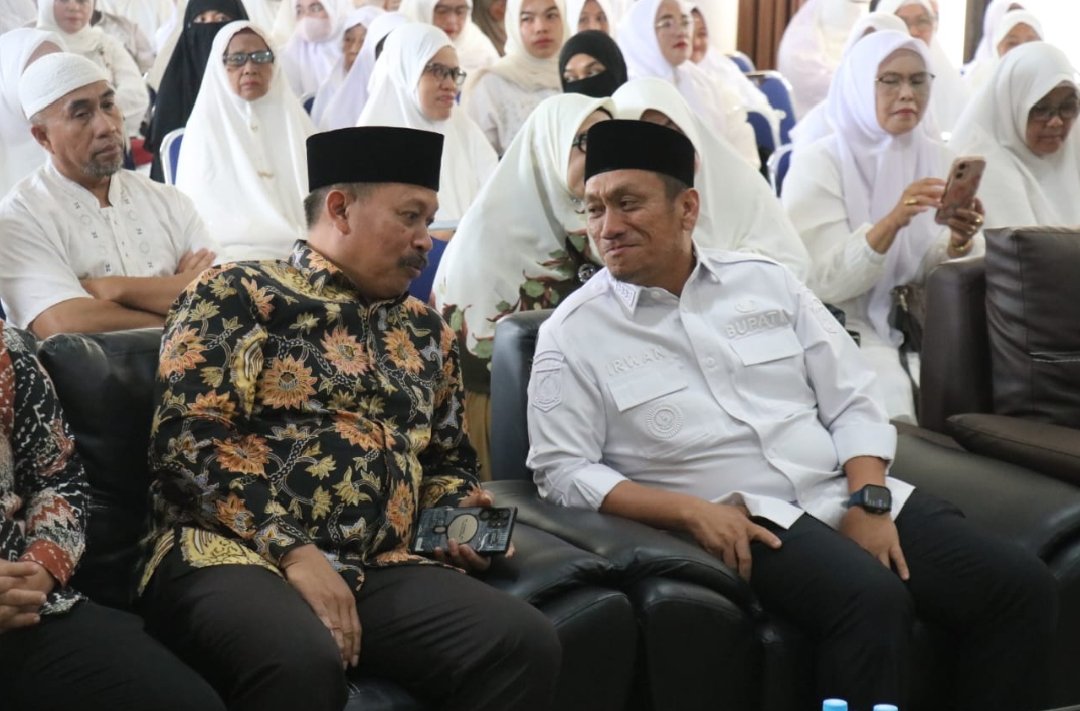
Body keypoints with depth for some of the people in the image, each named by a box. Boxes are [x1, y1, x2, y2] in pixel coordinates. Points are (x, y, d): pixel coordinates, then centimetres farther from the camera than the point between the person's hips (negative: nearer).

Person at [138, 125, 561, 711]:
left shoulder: (424, 332, 20)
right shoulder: (236, 295, 2)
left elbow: (446, 462, 32)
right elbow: (187, 440, -9)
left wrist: (459, 512, 8)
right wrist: (292, 550, -17)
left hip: (379, 569, 6)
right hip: (233, 556, -5)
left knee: (524, 644, -20)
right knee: (303, 662, -39)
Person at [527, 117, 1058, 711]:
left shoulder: (766, 282, 10)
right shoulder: (572, 334, 0)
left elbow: (853, 403, 10)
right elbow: (562, 470, -5)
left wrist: (869, 502, -8)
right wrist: (690, 511, -17)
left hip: (844, 494, 5)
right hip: (741, 523, -5)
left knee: (1021, 585, -11)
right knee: (872, 598, -33)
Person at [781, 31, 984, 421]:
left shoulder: (937, 159, 7)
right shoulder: (818, 163, -7)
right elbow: (824, 282, -16)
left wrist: (959, 242, -20)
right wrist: (891, 222, -30)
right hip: (845, 332, -4)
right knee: (892, 398, -29)